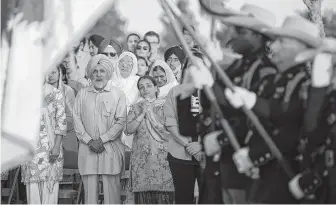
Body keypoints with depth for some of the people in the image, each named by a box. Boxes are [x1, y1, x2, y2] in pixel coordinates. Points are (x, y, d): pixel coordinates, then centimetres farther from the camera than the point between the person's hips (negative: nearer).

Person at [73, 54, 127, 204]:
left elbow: (121, 121, -1)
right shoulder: (82, 94, 12)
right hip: (87, 149, 2)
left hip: (111, 148, -2)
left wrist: (102, 140, -9)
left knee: (112, 190, -5)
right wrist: (89, 141, -7)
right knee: (90, 190, -1)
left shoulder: (117, 94, 6)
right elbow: (77, 120, 6)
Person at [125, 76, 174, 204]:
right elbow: (129, 129, 0)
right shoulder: (136, 108, 13)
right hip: (142, 158, 2)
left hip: (162, 156, -2)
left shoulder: (164, 105, 7)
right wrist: (143, 113, -6)